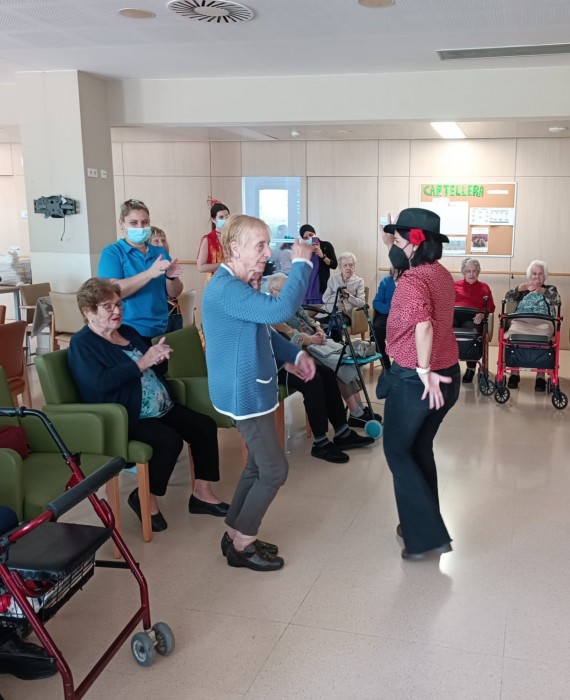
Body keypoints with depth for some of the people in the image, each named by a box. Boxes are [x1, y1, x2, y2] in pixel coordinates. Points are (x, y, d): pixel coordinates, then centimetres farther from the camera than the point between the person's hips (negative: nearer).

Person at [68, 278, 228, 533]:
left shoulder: (128, 332, 16)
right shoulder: (82, 344, -7)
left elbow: (157, 371, 20)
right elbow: (101, 382, -24)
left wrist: (158, 358, -5)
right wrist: (142, 363, -20)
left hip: (161, 409, 8)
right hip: (123, 418, -8)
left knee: (205, 426, -4)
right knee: (170, 440, -29)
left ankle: (201, 493, 6)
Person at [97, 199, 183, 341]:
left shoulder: (160, 252, 9)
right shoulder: (112, 253, -4)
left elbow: (174, 293, 9)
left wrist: (170, 277, -13)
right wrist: (149, 273, -26)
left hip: (161, 331, 4)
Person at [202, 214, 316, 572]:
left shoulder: (241, 285, 11)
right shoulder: (225, 289, -24)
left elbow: (263, 329, 21)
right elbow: (280, 310, -35)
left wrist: (295, 355, 8)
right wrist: (301, 263, -24)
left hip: (254, 388, 10)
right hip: (245, 392, -10)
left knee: (258, 465, 18)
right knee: (274, 470, -1)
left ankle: (236, 534, 32)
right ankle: (242, 545, 15)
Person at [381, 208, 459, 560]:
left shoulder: (412, 280, -20)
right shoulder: (442, 274, 6)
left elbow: (423, 326, -34)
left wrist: (423, 371, -29)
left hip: (415, 379, -8)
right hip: (448, 375, 8)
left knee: (398, 452, 7)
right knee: (421, 448, 20)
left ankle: (428, 535, 7)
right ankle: (425, 524, 30)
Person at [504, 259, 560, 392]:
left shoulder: (550, 289, 22)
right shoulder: (523, 289, 26)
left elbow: (556, 300, -1)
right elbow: (508, 298, 9)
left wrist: (541, 290, -18)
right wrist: (519, 288, -11)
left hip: (542, 323, -1)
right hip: (521, 322, 1)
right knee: (511, 335, -35)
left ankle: (540, 376, -30)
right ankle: (514, 373, -23)